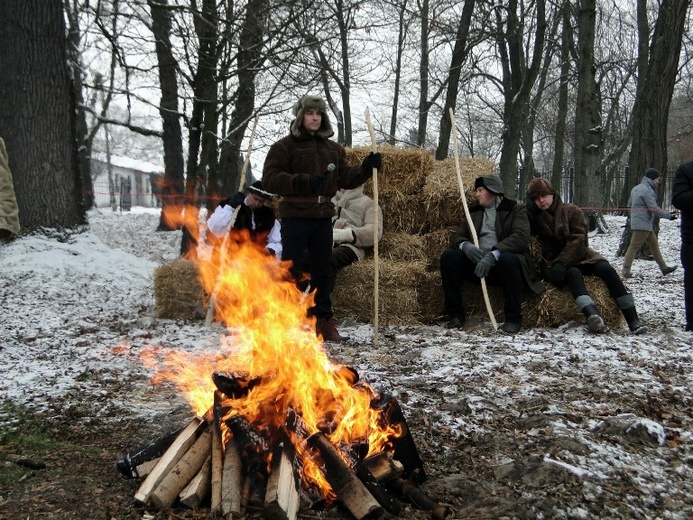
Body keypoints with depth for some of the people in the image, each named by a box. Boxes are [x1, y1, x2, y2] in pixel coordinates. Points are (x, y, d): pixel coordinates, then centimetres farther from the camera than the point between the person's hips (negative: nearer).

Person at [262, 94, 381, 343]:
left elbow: (346, 178, 16)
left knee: (322, 272, 11)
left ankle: (323, 320, 20)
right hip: (295, 217, -5)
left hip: (323, 218, 5)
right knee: (291, 271, -3)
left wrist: (367, 167, -1)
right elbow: (270, 178, -10)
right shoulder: (284, 146, -1)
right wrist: (304, 182, -21)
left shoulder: (333, 149, 15)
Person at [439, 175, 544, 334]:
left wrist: (493, 255, -29)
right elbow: (458, 237, 14)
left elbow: (521, 237, -13)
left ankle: (514, 319, -24)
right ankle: (455, 315, -15)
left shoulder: (516, 209, 5)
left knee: (508, 259, -38)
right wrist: (465, 246, -14)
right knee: (448, 256, -19)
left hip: (502, 263, -4)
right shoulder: (474, 212, 21)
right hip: (477, 262, 5)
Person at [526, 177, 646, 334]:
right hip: (553, 261, -1)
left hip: (578, 255, 2)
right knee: (573, 272, -34)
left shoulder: (571, 211, 0)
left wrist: (562, 261, -24)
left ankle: (633, 319, -28)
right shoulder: (533, 217, 6)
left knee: (605, 268, -25)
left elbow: (579, 239, -11)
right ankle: (593, 315, -60)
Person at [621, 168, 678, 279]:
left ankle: (664, 267, 21)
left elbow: (629, 204, 21)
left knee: (654, 244, 15)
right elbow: (655, 209, -20)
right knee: (634, 247, -8)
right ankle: (625, 271, -6)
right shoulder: (647, 190, -17)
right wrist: (669, 215, -9)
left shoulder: (636, 188, 14)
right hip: (643, 224, -10)